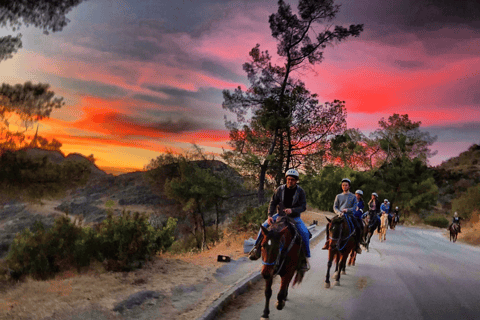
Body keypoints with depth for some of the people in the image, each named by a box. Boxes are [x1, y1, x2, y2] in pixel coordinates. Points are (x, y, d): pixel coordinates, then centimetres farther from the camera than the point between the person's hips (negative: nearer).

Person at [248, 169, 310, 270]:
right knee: (264, 226, -13)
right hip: (281, 215, 2)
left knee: (305, 233, -23)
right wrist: (270, 216, -16)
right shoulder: (280, 189, -6)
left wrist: (292, 210, -29)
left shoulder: (300, 191, -9)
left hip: (295, 217, -2)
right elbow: (273, 203, -2)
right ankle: (257, 248, 3)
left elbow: (303, 206, -12)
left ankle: (306, 257, -9)